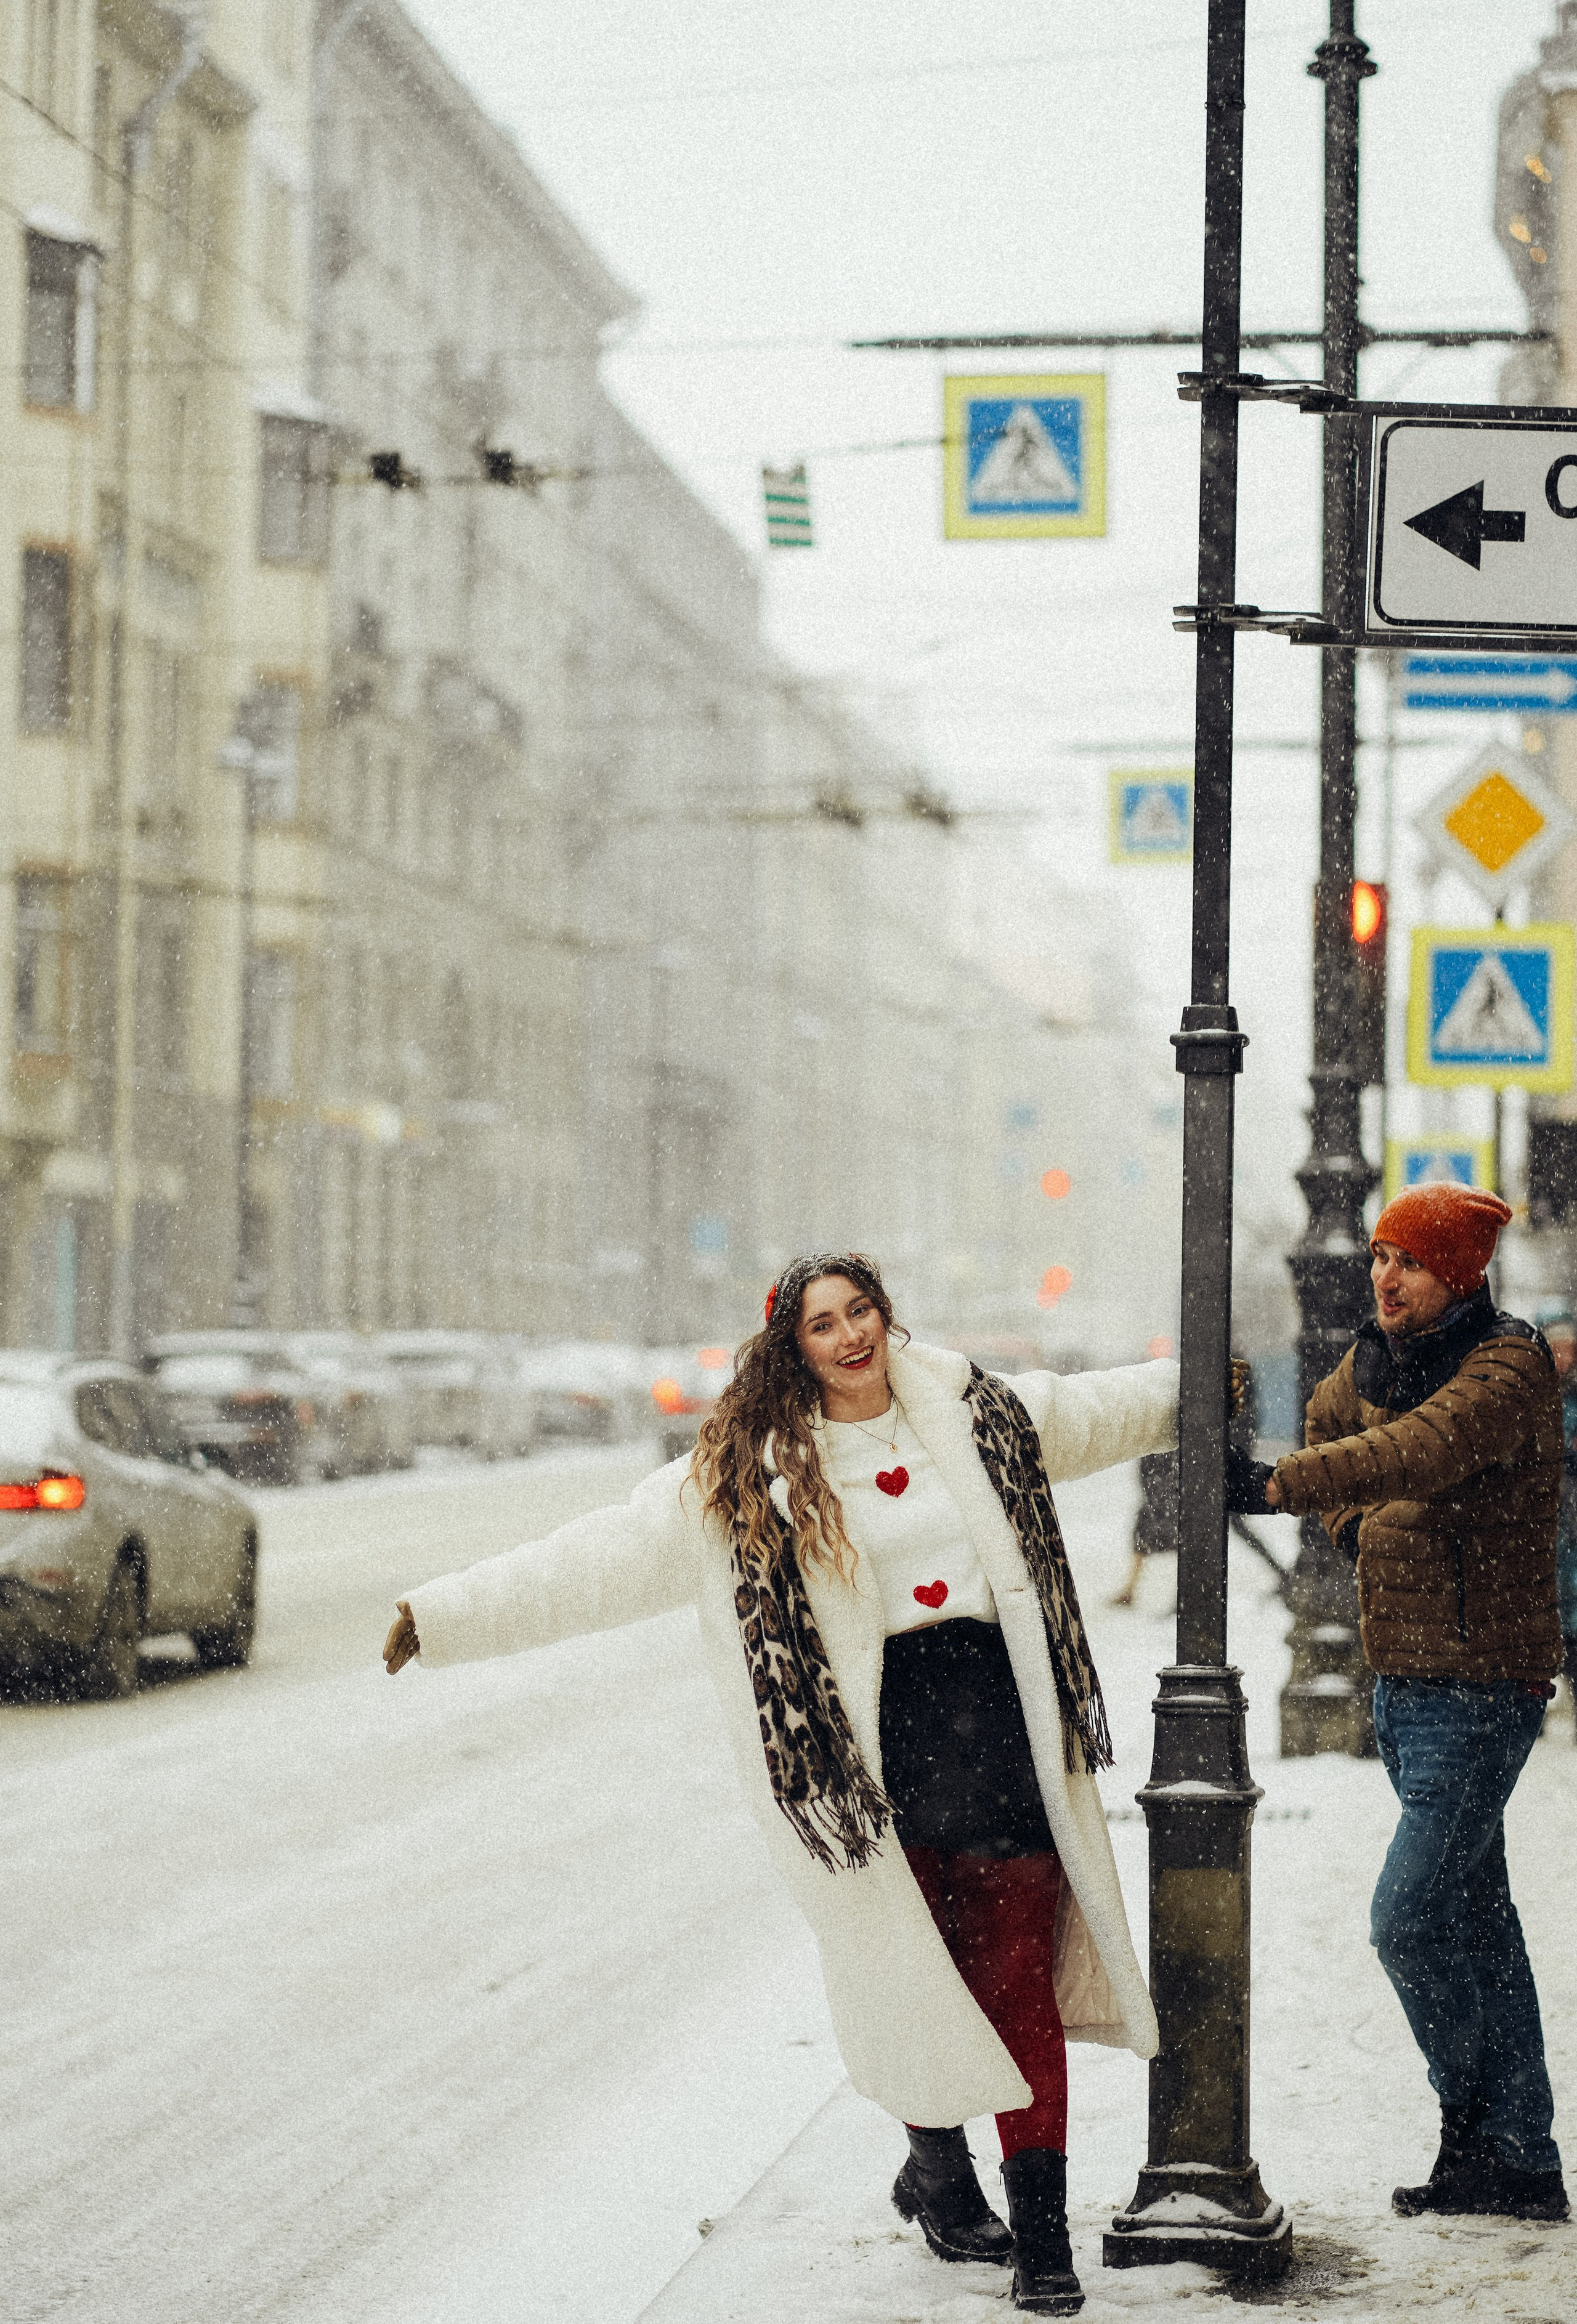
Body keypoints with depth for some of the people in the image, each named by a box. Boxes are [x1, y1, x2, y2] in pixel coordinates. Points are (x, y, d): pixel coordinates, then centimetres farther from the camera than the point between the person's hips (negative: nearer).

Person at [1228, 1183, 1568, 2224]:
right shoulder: (1376, 1359, 9)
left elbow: (1423, 1450, -35)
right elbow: (1333, 1424, 30)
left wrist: (1281, 1484, -46)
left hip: (1480, 1686, -9)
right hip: (1406, 1679, 9)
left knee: (1410, 1917, -13)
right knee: (1474, 1919, 13)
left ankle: (1477, 2130, 5)